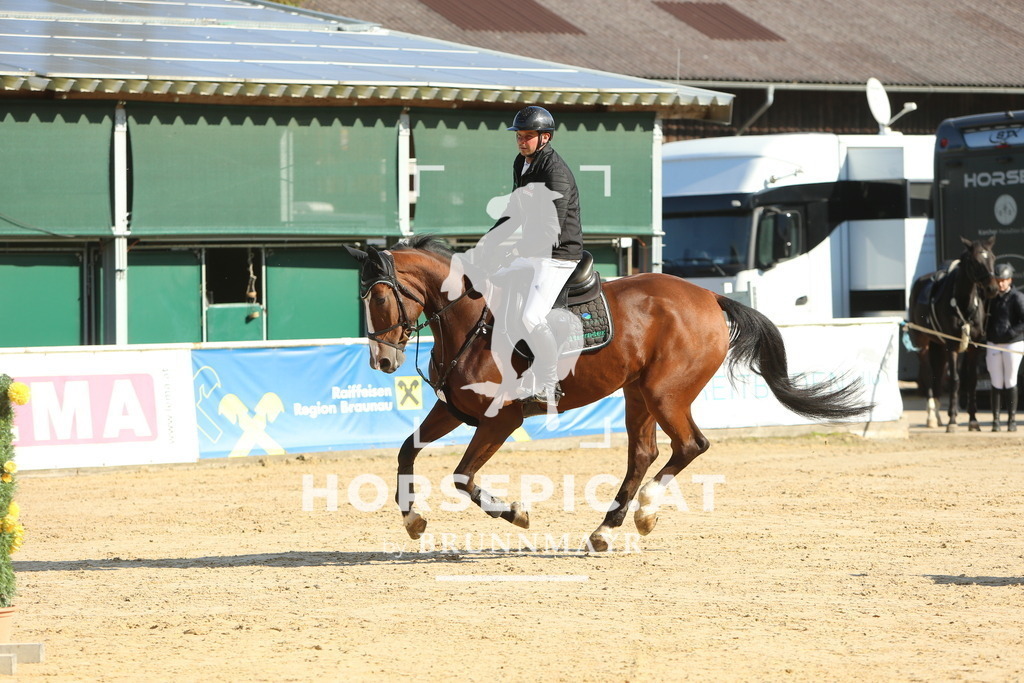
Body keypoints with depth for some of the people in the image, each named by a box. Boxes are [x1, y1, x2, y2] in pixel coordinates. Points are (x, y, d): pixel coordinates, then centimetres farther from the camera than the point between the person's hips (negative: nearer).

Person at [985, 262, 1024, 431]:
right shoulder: (991, 298, 8)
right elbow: (987, 319, 18)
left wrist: (1010, 333, -23)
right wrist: (987, 333, 2)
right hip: (993, 345, 4)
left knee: (1010, 383, 1)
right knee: (996, 384, 4)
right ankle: (995, 420, 7)